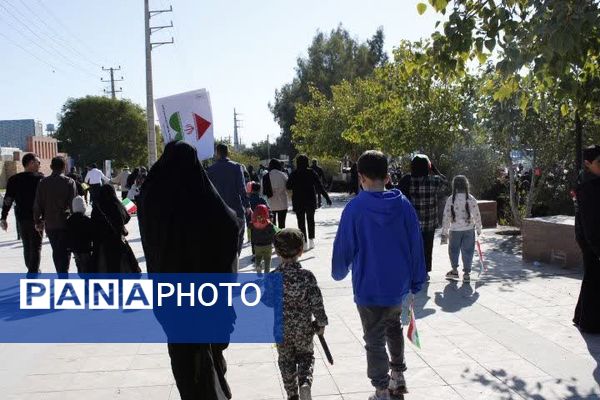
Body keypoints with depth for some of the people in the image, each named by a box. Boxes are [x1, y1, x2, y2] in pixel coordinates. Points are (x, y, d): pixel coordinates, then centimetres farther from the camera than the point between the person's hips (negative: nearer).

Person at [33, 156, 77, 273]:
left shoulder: (43, 183, 1)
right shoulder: (69, 182, -9)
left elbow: (37, 204, 3)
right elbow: (74, 203, -11)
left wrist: (38, 221, 13)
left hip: (49, 224, 4)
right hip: (66, 223, -3)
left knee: (56, 251, 17)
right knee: (65, 252, 2)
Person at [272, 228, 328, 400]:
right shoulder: (307, 276, -17)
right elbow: (317, 302, -13)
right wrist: (321, 323, 1)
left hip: (281, 328, 1)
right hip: (304, 328, 0)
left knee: (286, 360, 18)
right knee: (306, 356, 20)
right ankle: (305, 383, -2)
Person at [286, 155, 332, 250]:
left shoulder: (294, 174, -7)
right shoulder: (311, 172, -6)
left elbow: (288, 186, 0)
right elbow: (319, 186, -7)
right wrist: (326, 197, -5)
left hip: (298, 202, -1)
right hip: (310, 201, 2)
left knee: (301, 222, 5)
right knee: (310, 220, 18)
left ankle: (304, 242, 1)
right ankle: (311, 240, 19)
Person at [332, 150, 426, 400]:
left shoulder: (355, 207, -16)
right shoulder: (403, 204, -6)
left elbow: (343, 246, -9)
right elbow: (416, 244, -2)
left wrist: (338, 273, 11)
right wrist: (416, 282, 9)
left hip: (369, 288, -4)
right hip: (398, 285, 4)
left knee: (375, 341, 11)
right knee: (394, 327, 29)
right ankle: (398, 377, 39)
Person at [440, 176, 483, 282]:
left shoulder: (450, 199, -7)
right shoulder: (471, 199, -6)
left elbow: (446, 216, -4)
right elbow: (477, 215, -3)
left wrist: (444, 232, 3)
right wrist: (478, 229, 9)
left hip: (454, 229, 0)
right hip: (469, 229, 0)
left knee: (453, 249, 16)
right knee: (467, 250, 8)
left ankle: (454, 270, 20)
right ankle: (466, 273, 11)